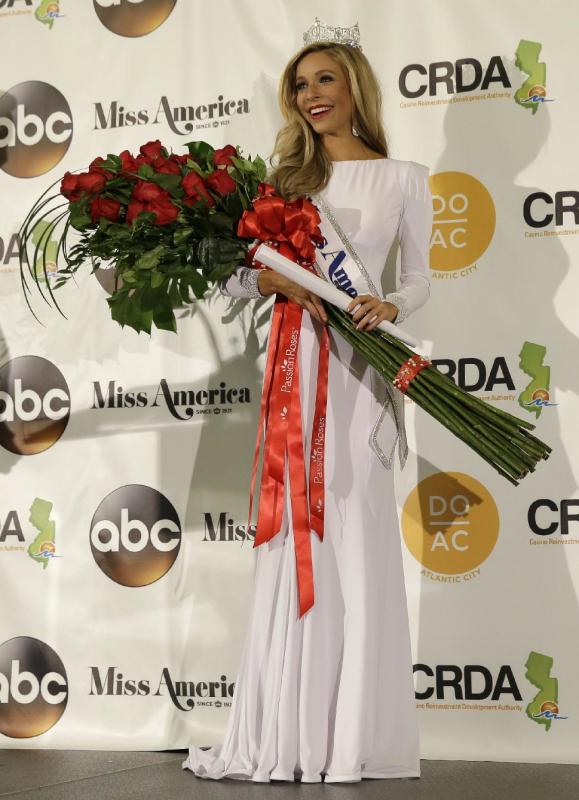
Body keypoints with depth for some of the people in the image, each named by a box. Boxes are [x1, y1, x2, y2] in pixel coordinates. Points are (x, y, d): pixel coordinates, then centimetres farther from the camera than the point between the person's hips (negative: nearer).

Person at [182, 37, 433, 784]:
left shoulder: (402, 178, 8)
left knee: (358, 537, -5)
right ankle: (286, 733, 4)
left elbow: (418, 277, 11)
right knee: (294, 537, 0)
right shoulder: (286, 179, 14)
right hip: (296, 363, 2)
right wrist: (279, 281, -13)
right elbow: (234, 274, 7)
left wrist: (390, 307, -10)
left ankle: (356, 735, 1)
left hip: (361, 366, -2)